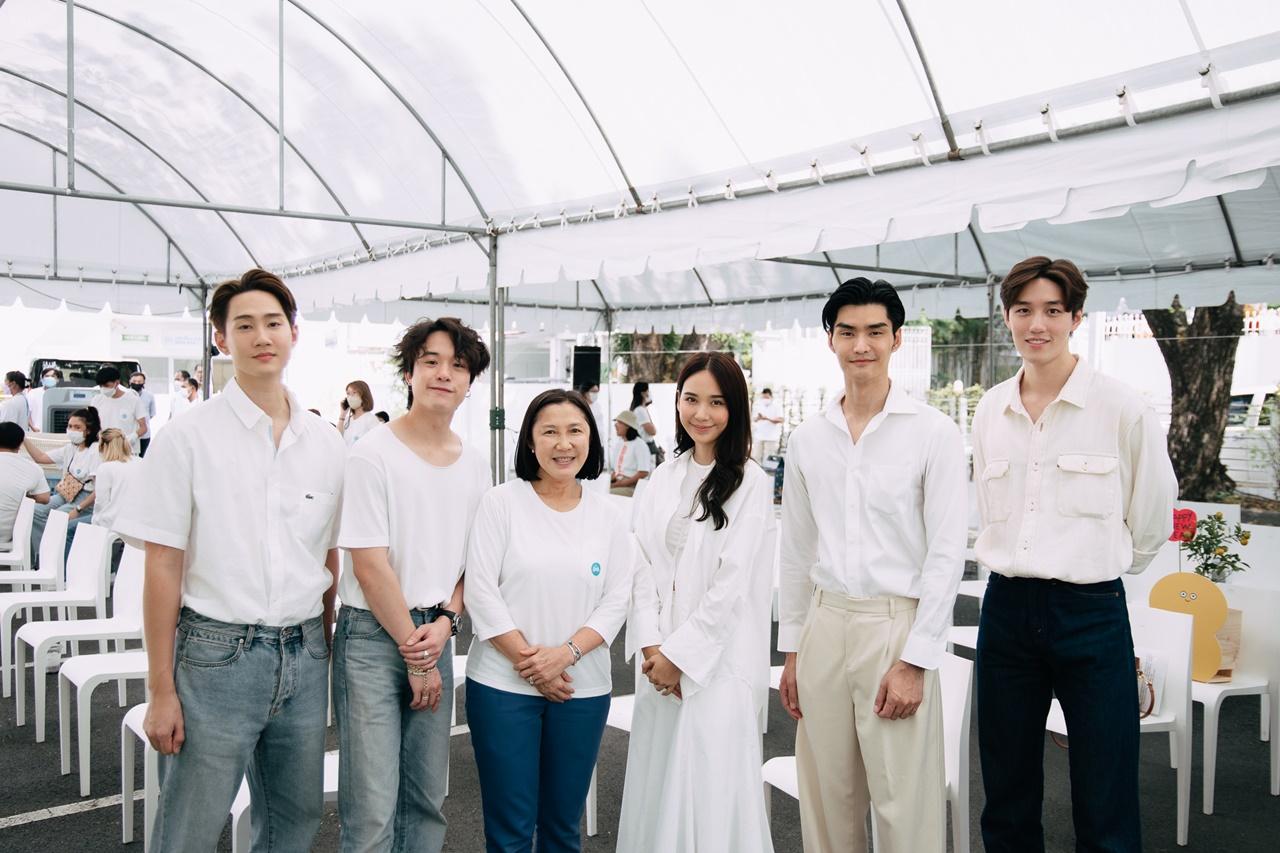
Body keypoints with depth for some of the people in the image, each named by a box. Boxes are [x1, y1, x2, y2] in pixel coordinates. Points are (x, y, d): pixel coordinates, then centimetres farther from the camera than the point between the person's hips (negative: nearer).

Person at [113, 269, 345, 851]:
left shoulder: (327, 446, 6)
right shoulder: (188, 439, -6)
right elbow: (162, 569, -7)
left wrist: (326, 649, 8)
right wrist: (161, 691, -8)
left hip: (304, 654, 4)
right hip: (217, 652, -4)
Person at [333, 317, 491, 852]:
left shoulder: (476, 463, 7)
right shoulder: (374, 455, -10)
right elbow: (369, 566, -13)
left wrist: (445, 622, -4)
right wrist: (414, 652, -9)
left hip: (435, 634, 5)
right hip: (374, 634, -5)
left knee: (427, 801, 13)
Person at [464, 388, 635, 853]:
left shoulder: (608, 515, 5)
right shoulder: (500, 502, -3)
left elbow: (616, 601, 1)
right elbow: (481, 592, -7)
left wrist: (566, 653, -13)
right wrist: (528, 662, -11)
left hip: (582, 689, 3)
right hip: (503, 686, -2)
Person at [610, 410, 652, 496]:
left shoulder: (639, 444, -7)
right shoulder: (619, 443, 16)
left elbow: (643, 473, -13)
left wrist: (620, 484, -15)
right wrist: (610, 481, 0)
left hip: (633, 488, -7)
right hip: (618, 484, 7)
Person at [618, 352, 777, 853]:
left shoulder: (751, 484, -8)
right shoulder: (664, 479, 10)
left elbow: (733, 584, -13)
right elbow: (644, 563, 6)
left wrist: (679, 653, -11)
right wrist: (652, 644, -5)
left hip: (719, 661, -5)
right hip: (663, 656, 6)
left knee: (711, 791, 0)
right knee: (657, 786, 12)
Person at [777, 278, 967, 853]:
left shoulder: (933, 433, -5)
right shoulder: (807, 439, 7)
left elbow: (947, 553, -8)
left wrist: (915, 660, -12)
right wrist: (791, 650, 11)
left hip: (896, 625, -4)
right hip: (824, 626, 4)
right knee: (827, 801, 12)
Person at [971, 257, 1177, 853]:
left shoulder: (1122, 408, -7)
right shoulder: (989, 412, 6)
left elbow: (1151, 519, 4)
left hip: (1090, 610, -4)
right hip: (1006, 607, 4)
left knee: (1105, 805, 4)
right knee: (1006, 794, 14)